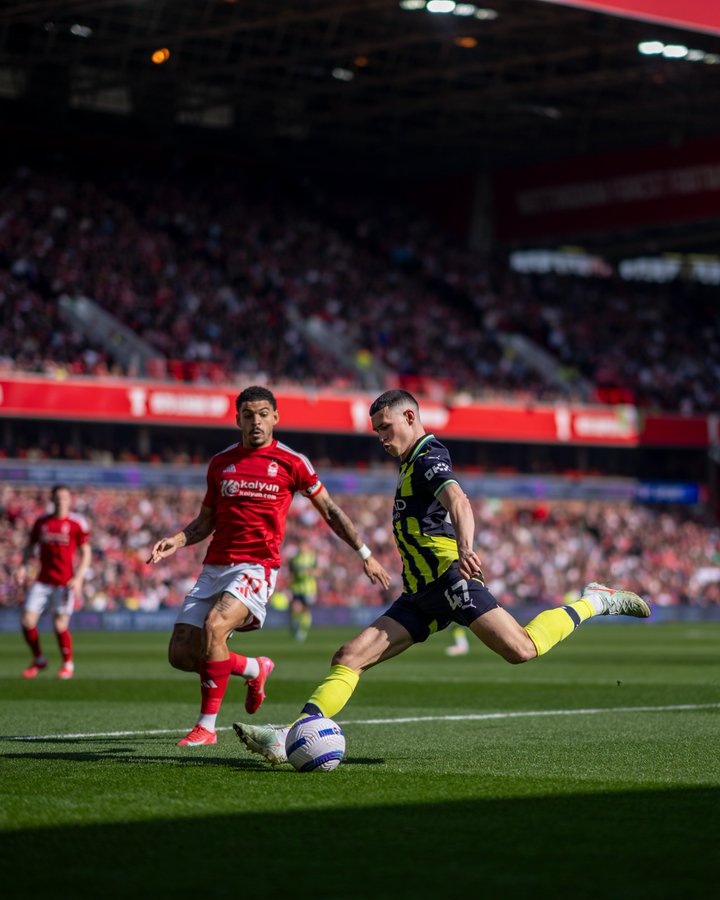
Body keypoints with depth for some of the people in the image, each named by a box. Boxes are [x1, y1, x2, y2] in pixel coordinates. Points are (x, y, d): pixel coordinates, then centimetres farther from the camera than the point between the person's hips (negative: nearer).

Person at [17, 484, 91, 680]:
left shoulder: (77, 523, -2)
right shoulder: (41, 522, 8)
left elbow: (86, 553, 0)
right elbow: (30, 546, 16)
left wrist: (78, 578, -12)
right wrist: (23, 567, -1)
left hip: (66, 583, -4)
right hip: (42, 581, 4)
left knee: (60, 625, -11)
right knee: (27, 621, -6)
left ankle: (68, 664, 13)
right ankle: (38, 660, 17)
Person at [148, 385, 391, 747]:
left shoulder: (292, 462, 2)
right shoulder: (220, 462, 13)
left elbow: (330, 511, 12)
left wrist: (365, 555, 10)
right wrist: (175, 541, 1)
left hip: (257, 567, -5)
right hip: (214, 567, 5)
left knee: (214, 625, -31)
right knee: (180, 654, -4)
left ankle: (207, 725, -19)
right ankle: (255, 669, 23)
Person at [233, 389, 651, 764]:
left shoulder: (428, 459, -4)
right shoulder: (413, 465, 26)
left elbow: (459, 502, -25)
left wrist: (464, 548, -43)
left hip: (449, 576, -9)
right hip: (422, 595, 9)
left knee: (521, 649, -24)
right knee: (349, 657, -4)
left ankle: (595, 602, -2)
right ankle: (291, 736, -13)